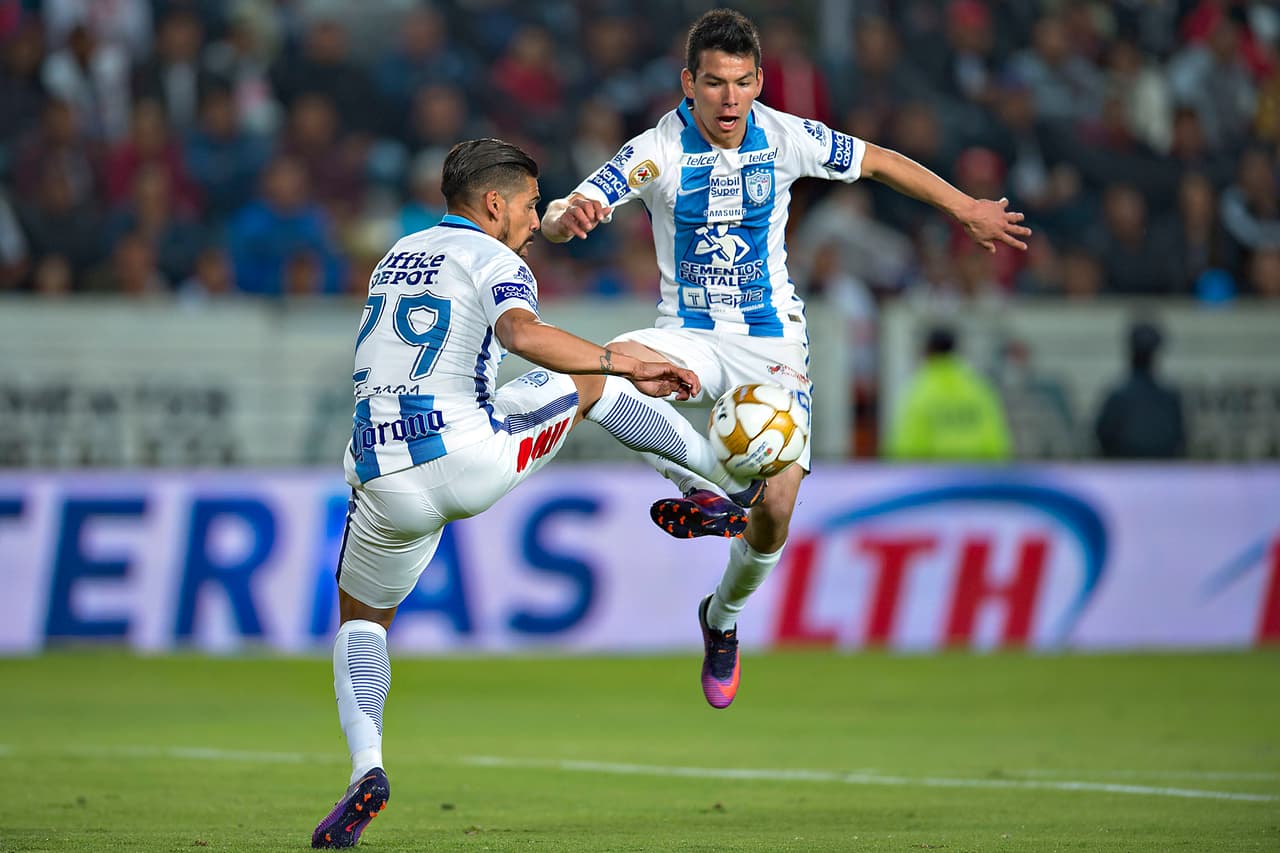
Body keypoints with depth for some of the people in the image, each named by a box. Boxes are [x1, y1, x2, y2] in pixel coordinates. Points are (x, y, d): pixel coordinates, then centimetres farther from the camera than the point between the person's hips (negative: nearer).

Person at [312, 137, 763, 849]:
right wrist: (629, 365, -19)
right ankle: (735, 479, 27)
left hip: (387, 484, 4)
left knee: (361, 619, 24)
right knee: (590, 380, 21)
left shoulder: (398, 256, 26)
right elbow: (522, 334, -20)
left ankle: (366, 768, -1)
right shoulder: (495, 261, 4)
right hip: (470, 454, -4)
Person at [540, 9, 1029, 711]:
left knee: (777, 506, -9)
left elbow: (879, 161, 9)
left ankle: (723, 620, 23)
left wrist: (968, 210, 15)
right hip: (689, 335, -1)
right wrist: (566, 216, -47)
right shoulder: (657, 152, -14)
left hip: (771, 341, 1)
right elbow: (556, 221, -22)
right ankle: (704, 493, -16)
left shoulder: (787, 139, -8)